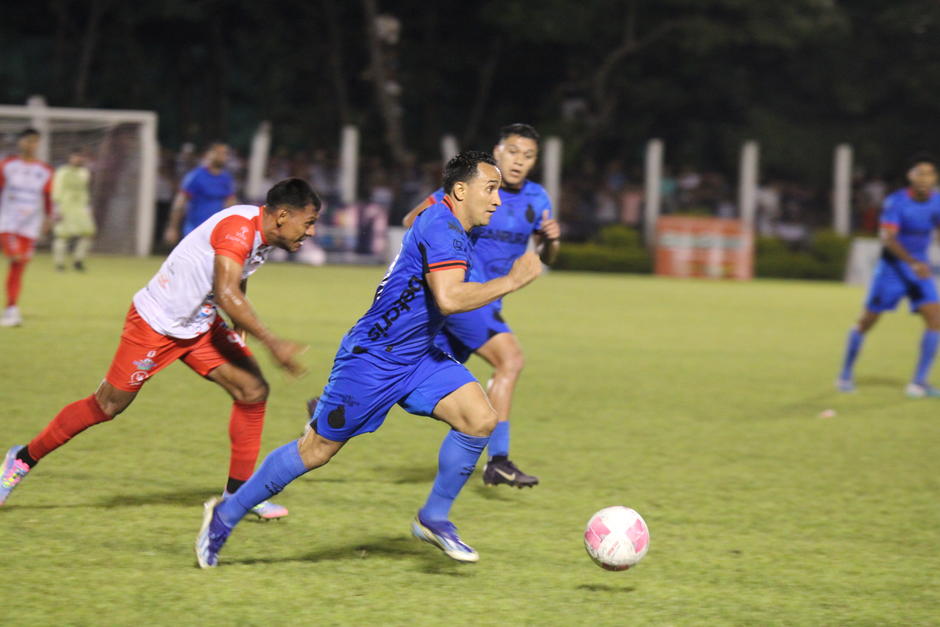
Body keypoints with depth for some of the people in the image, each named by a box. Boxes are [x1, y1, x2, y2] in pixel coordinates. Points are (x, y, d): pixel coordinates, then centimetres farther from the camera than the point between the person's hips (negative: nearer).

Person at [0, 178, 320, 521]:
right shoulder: (238, 228, -29)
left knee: (253, 391, -4)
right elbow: (227, 294, -42)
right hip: (156, 322, -9)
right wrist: (271, 342, -43)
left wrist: (239, 329, 23)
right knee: (107, 405, 2)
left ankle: (237, 492, 5)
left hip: (201, 326, 9)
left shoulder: (262, 234, 1)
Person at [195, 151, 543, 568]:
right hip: (371, 358, -9)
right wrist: (511, 282, -29)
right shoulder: (441, 228, -21)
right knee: (318, 449, 1)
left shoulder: (448, 225, 10)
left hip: (416, 358, 9)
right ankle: (225, 515, 17)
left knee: (480, 418, -11)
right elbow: (448, 298, -35)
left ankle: (434, 518, 2)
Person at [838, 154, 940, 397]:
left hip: (920, 267, 4)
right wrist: (913, 263, -39)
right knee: (867, 321, 3)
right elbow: (888, 238, -27)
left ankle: (919, 383, -7)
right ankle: (846, 375, 23)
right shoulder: (896, 202, -19)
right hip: (892, 266, -4)